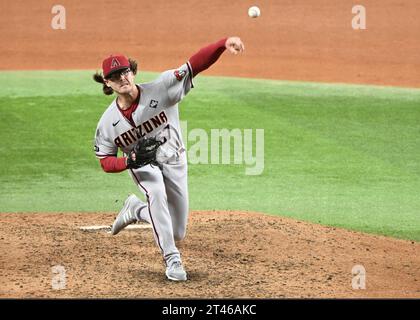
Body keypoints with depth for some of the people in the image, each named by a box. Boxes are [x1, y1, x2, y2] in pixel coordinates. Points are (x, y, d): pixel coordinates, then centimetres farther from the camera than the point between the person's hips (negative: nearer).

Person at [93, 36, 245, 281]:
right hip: (142, 165, -1)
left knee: (177, 233, 1)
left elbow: (195, 64, -34)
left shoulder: (160, 90, -23)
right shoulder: (108, 122, -16)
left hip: (174, 160, 1)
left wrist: (224, 44, -50)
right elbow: (106, 162, -5)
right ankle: (172, 259, -26)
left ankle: (137, 209, 31)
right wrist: (129, 161, -29)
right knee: (156, 192, -36)